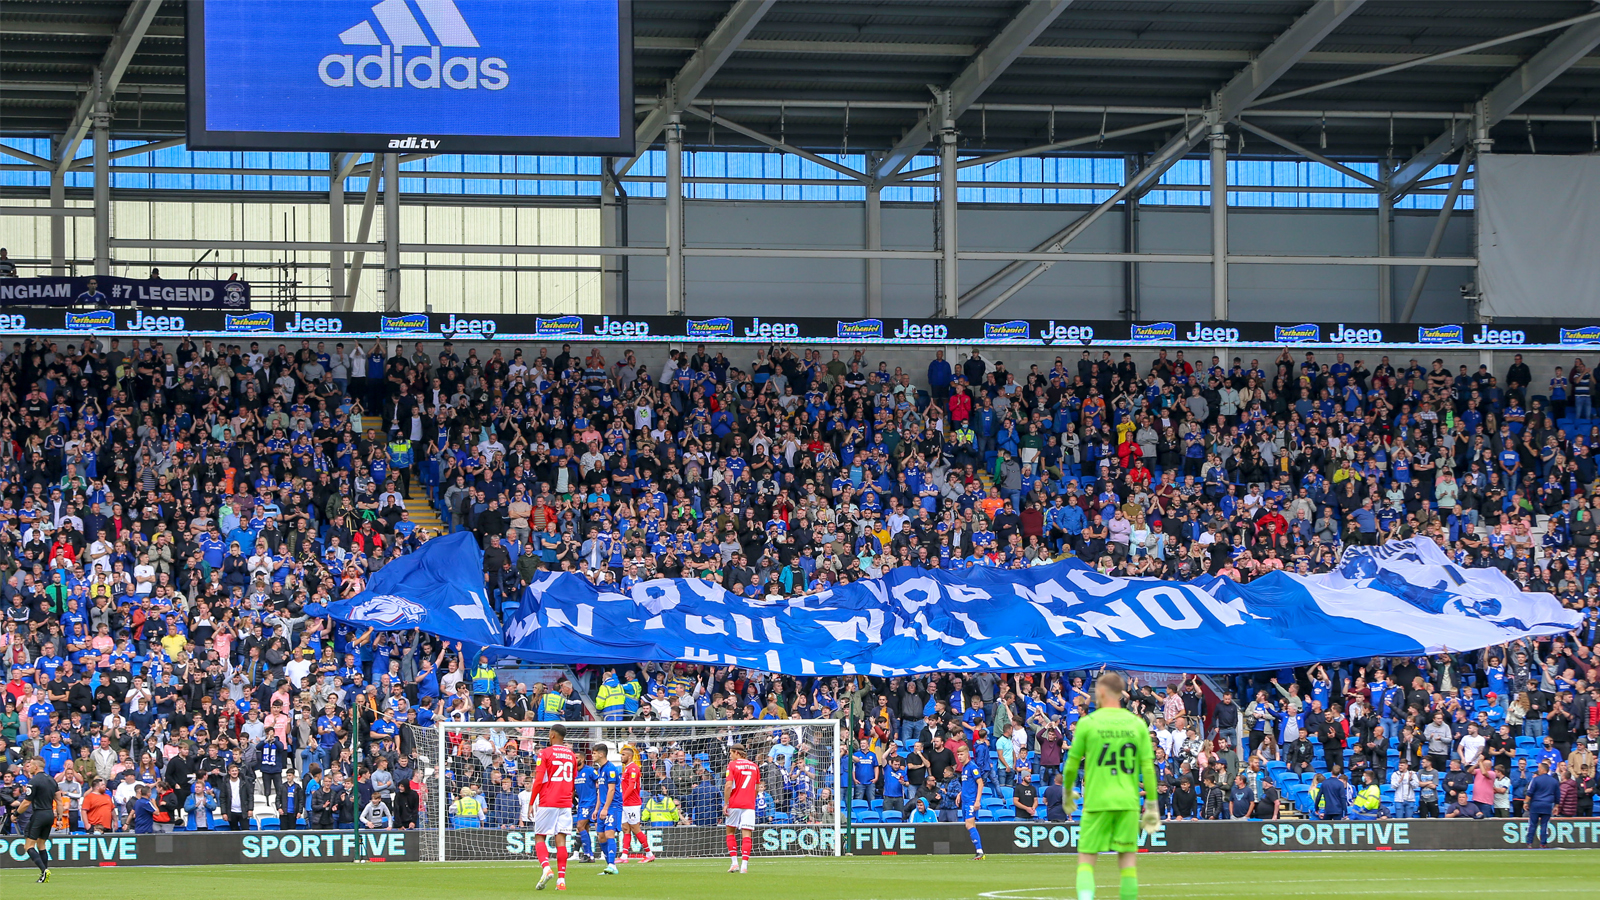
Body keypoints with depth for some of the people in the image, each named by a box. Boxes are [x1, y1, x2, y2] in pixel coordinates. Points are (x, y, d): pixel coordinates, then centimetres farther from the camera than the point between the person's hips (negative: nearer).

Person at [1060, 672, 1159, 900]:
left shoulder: (1087, 722, -2)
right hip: (1128, 802, 2)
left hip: (1096, 803, -2)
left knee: (1086, 859, 1)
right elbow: (1148, 767, 2)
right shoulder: (1137, 724, 4)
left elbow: (1072, 763, 4)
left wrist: (1068, 792, 21)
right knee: (1128, 860, 7)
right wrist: (1151, 805, 7)